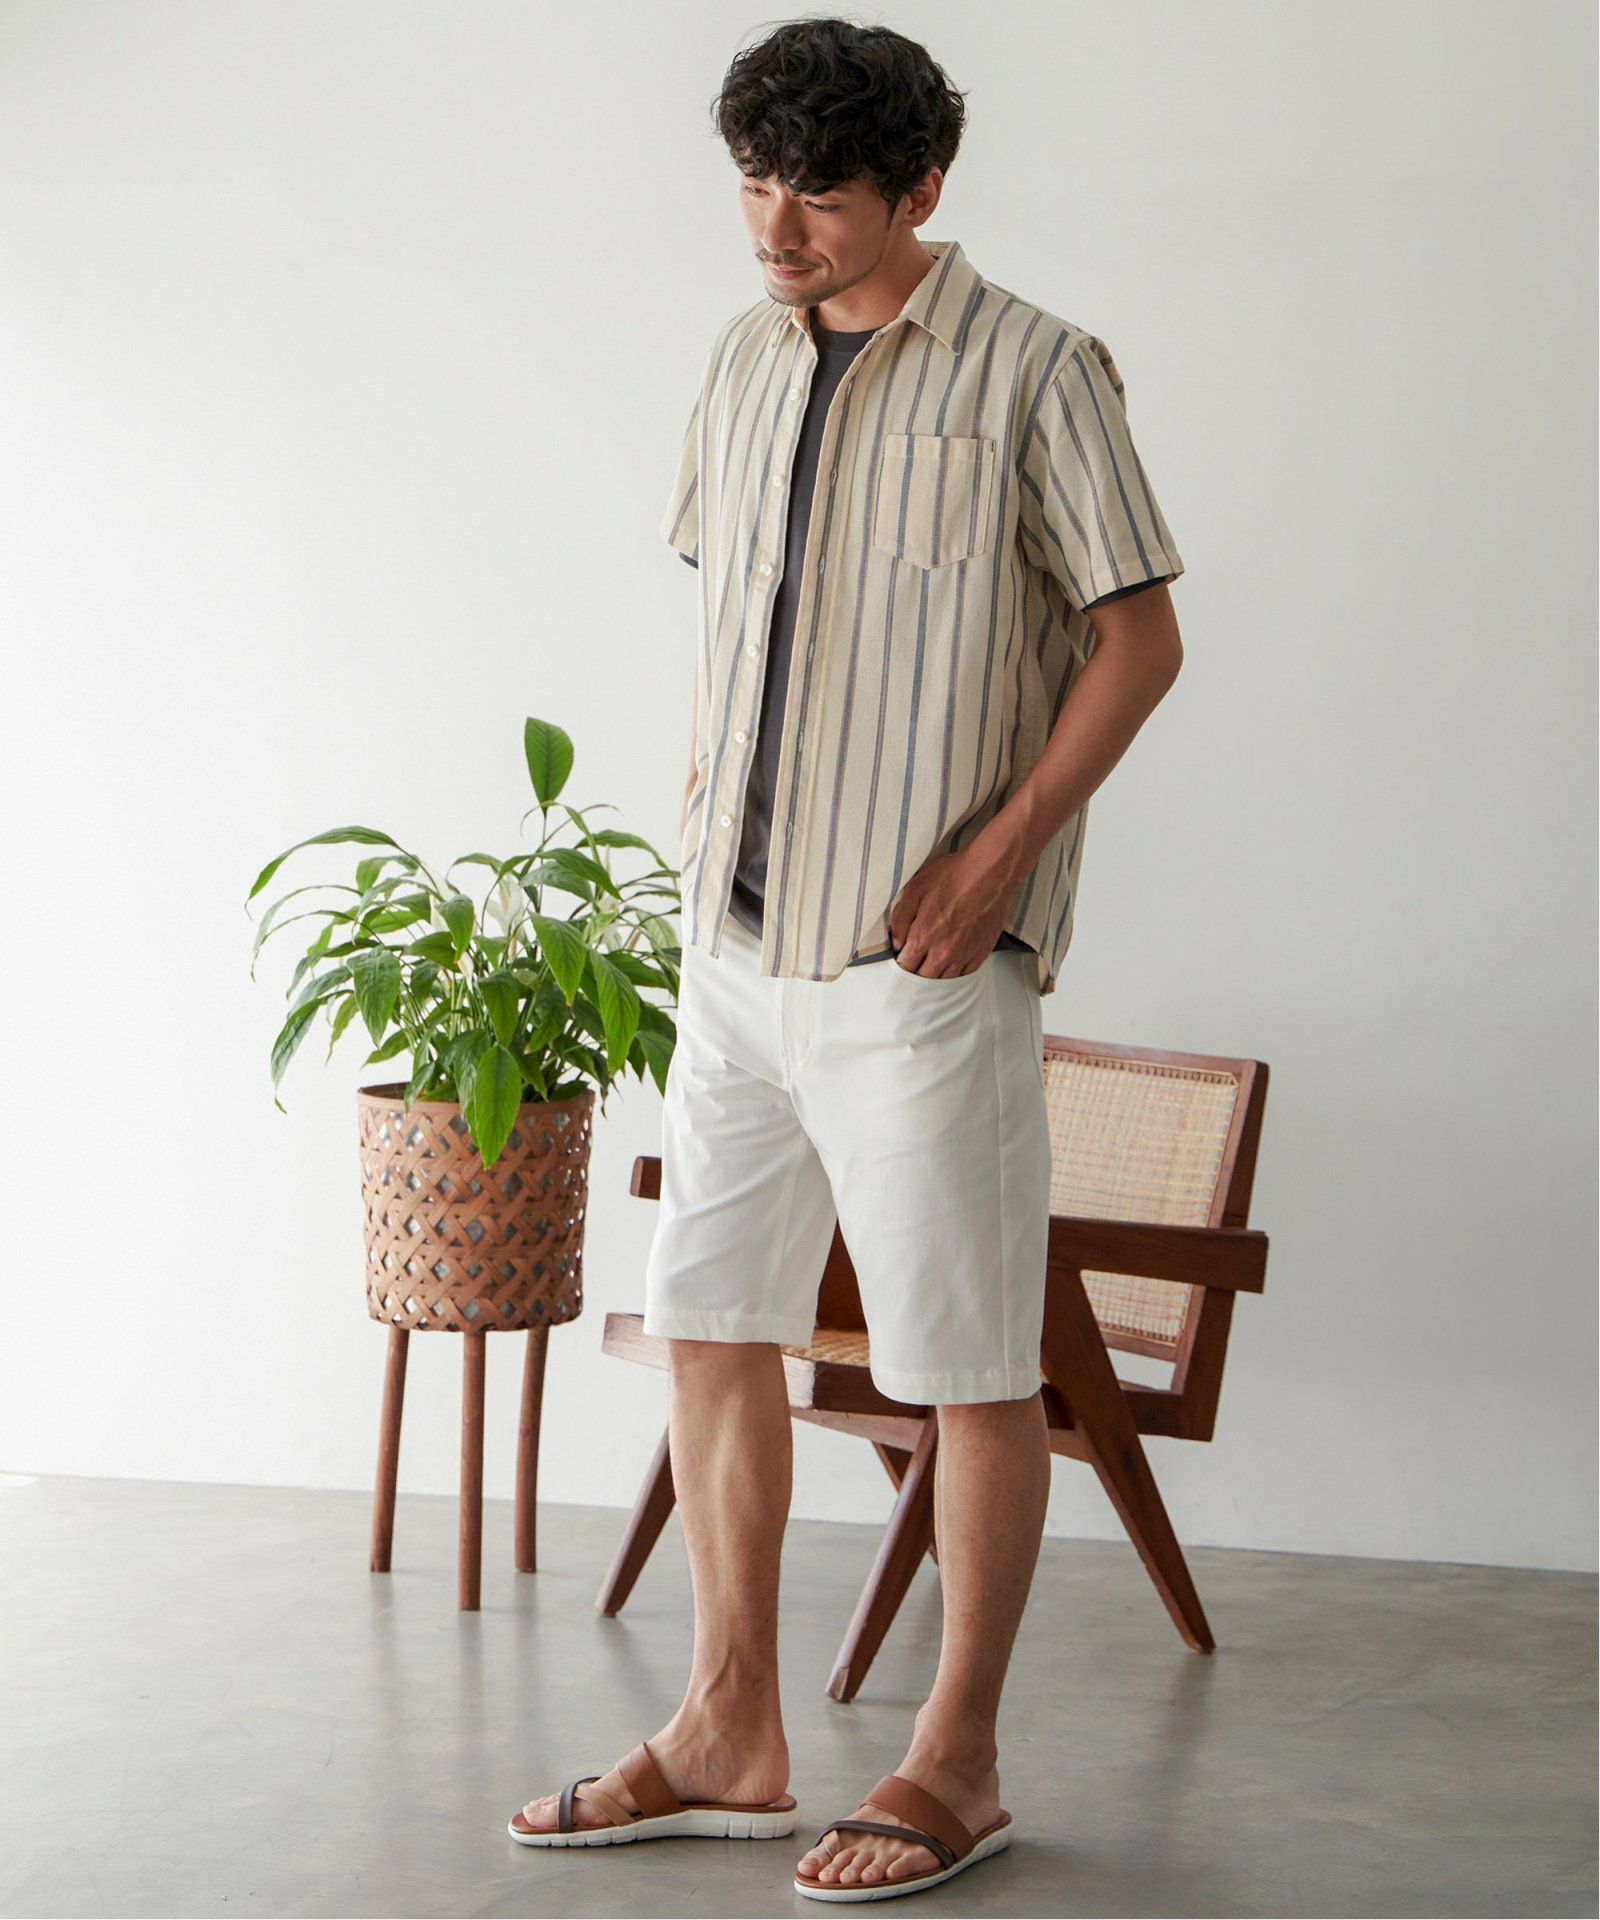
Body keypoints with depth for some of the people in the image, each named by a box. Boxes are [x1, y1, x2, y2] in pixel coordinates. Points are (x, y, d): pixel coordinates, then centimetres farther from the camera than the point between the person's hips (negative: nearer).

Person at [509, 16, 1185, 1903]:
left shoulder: (1032, 371, -7)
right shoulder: (746, 361, 11)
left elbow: (1140, 634, -7)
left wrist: (1002, 848, -14)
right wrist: (708, 794, 10)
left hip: (919, 957, -7)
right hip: (736, 935, 7)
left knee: (970, 1363, 1)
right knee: (712, 1325, 11)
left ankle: (956, 1762, 14)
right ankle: (731, 1734, 23)